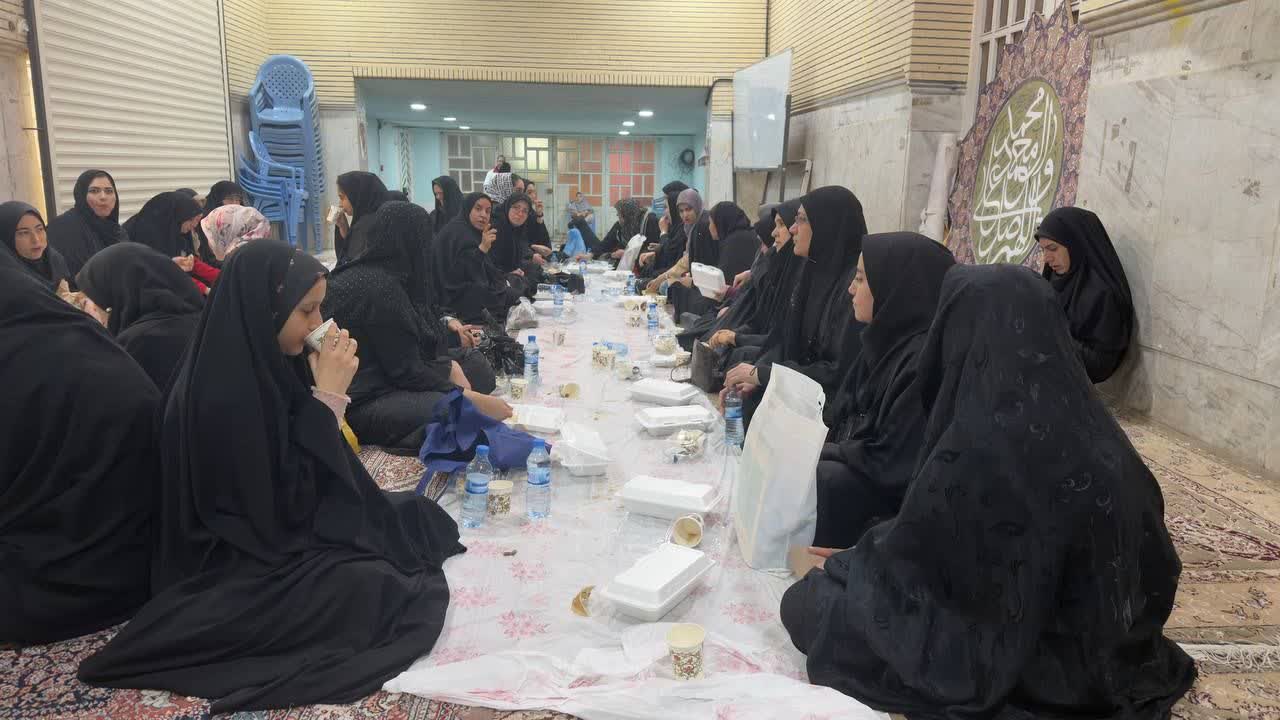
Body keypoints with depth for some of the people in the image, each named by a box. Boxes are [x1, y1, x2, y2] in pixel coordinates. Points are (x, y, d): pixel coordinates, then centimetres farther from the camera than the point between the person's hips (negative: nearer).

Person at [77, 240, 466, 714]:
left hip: (274, 523, 9)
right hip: (235, 562, -9)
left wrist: (327, 392, -5)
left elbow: (317, 465, 10)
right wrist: (329, 395, -24)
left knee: (422, 517, 5)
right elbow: (287, 504, -25)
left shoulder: (262, 364, -2)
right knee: (375, 590, -28)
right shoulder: (222, 396, -29)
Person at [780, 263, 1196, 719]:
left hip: (992, 667, -7)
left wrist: (838, 565, 5)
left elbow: (904, 558, -17)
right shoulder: (1094, 430, -5)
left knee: (807, 603, 6)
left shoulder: (975, 450, -30)